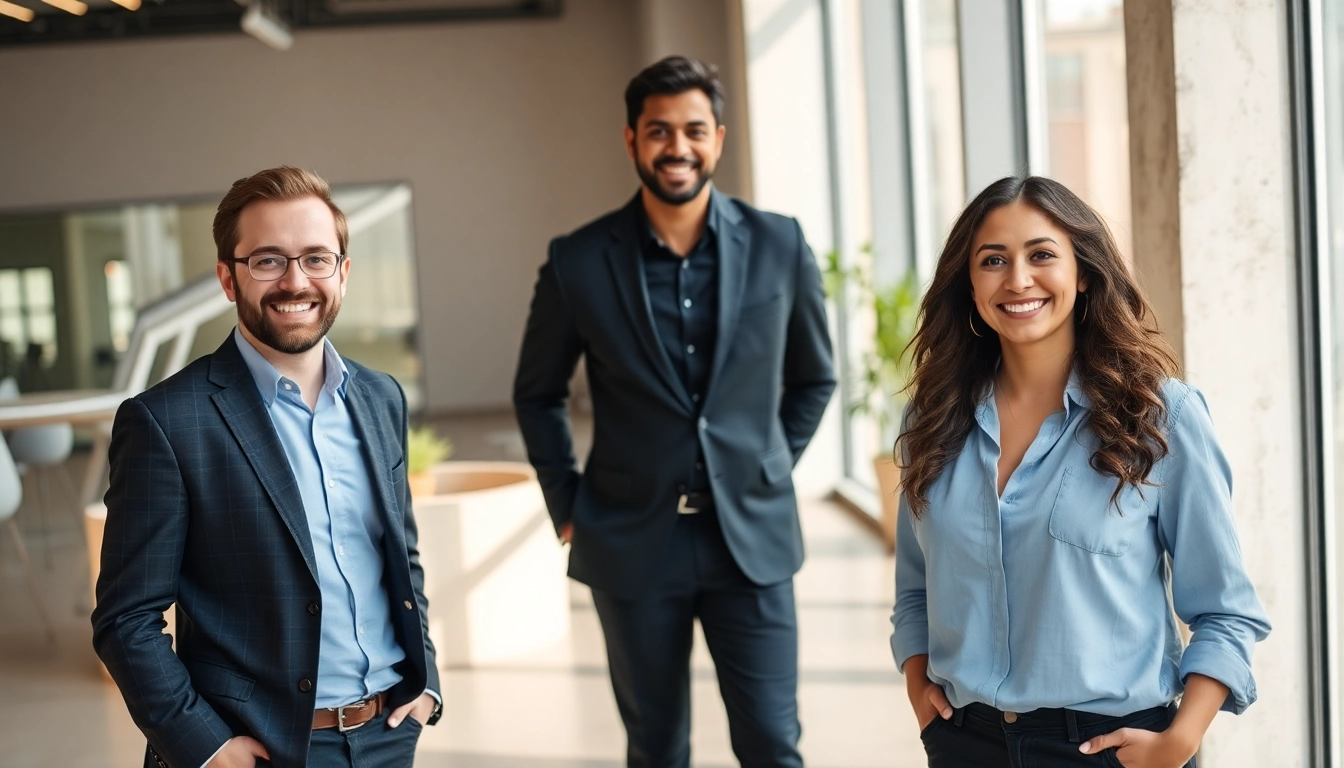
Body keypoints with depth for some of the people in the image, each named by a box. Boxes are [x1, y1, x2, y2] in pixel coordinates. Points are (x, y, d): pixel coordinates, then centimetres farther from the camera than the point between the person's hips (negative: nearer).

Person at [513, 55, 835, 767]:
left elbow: (813, 378, 13)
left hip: (751, 539, 0)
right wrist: (567, 505, 6)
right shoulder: (577, 261, -4)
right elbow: (537, 393, 10)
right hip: (632, 542, 0)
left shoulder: (779, 247, -2)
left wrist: (769, 474, 8)